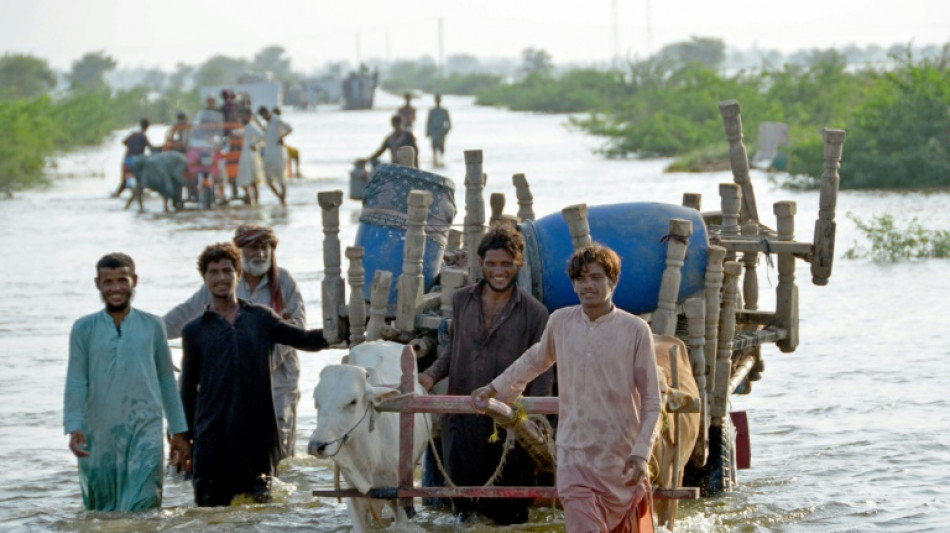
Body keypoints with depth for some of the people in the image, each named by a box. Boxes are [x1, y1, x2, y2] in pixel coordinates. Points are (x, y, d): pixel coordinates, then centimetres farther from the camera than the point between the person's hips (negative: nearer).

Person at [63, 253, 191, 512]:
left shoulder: (152, 326, 8)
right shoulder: (84, 329, 5)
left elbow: (167, 382, 14)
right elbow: (76, 382, 0)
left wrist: (179, 433, 14)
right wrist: (74, 428, -13)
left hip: (145, 429, -1)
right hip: (99, 437, 1)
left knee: (143, 507, -14)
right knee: (102, 511, 7)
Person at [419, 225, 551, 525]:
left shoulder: (534, 313, -3)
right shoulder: (461, 301, 7)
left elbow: (542, 376, -2)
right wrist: (431, 376, 1)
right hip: (462, 421, 3)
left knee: (509, 511, 3)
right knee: (463, 503, 9)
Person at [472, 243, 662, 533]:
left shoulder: (635, 330, -8)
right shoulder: (560, 322, 0)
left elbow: (651, 400, -5)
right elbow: (536, 359, 23)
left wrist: (641, 453, -14)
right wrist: (495, 387, 26)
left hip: (620, 459, -1)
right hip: (574, 455, 1)